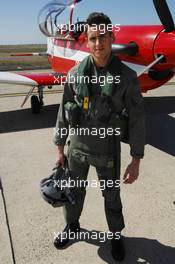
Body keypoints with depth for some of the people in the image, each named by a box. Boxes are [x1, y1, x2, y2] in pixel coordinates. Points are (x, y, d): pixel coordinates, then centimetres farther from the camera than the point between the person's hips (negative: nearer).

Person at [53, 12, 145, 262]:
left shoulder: (127, 77, -13)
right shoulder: (75, 73, -7)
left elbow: (137, 119, -10)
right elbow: (64, 113, 0)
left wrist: (136, 160, -10)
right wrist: (60, 148, 4)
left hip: (107, 150, -2)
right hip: (77, 147, 2)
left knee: (112, 196, 18)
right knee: (75, 191, 21)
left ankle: (116, 235, 45)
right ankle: (72, 226, 50)